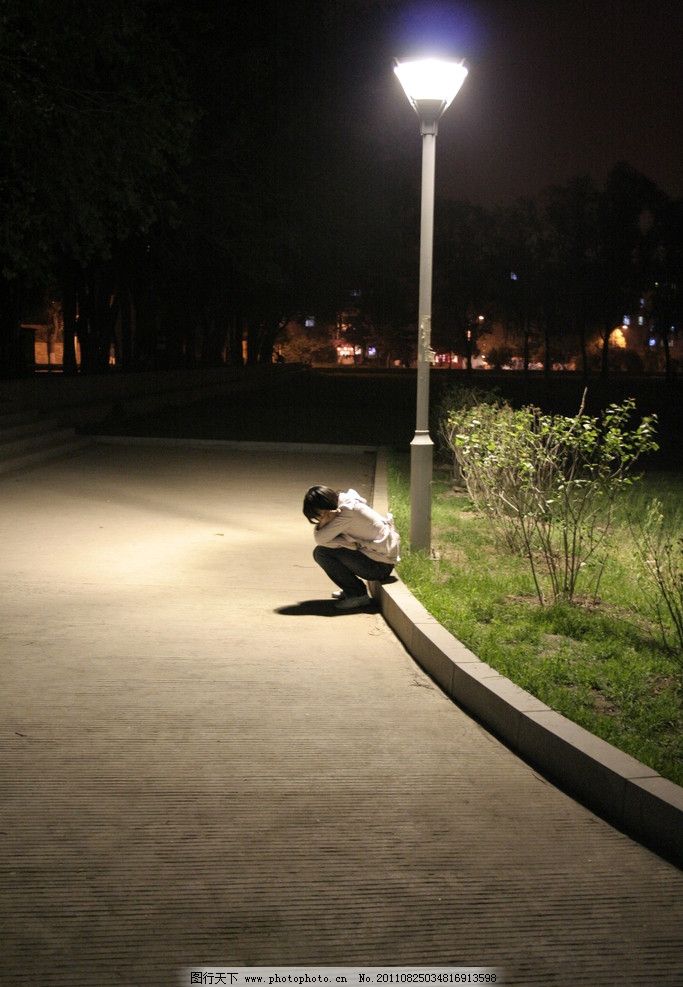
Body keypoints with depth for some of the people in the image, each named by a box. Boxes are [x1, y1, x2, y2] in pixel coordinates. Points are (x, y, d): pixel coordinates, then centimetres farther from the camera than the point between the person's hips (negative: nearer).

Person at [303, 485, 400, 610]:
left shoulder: (348, 511, -19)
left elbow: (320, 539, -22)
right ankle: (351, 590, 17)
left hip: (380, 566, -10)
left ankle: (358, 595, -7)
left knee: (321, 553, -12)